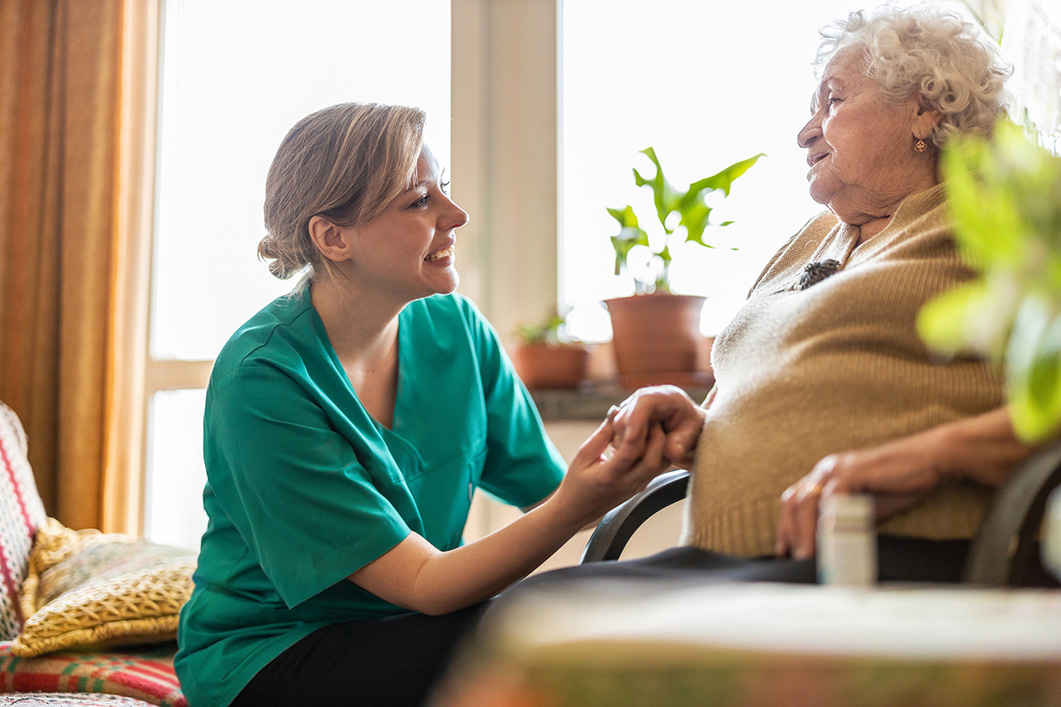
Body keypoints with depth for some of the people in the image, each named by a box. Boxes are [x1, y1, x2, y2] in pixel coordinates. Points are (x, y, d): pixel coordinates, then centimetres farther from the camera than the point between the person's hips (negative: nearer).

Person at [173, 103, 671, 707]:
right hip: (264, 659, -6)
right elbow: (422, 584, -24)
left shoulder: (454, 328, -2)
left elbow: (547, 486, -3)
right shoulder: (263, 380, -22)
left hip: (406, 630, 6)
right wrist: (573, 509, -37)